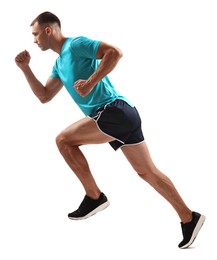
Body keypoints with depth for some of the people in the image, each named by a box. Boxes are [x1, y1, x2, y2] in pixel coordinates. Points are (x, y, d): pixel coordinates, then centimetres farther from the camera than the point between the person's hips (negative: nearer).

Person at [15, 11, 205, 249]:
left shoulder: (76, 44, -5)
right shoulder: (59, 64, 23)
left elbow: (115, 52, -17)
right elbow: (44, 96, 25)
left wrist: (91, 82, -21)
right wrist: (25, 69, 17)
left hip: (115, 111, -10)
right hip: (122, 116, 10)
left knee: (63, 140, -6)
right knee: (147, 171, 9)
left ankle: (94, 197, 0)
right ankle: (189, 218, 11)